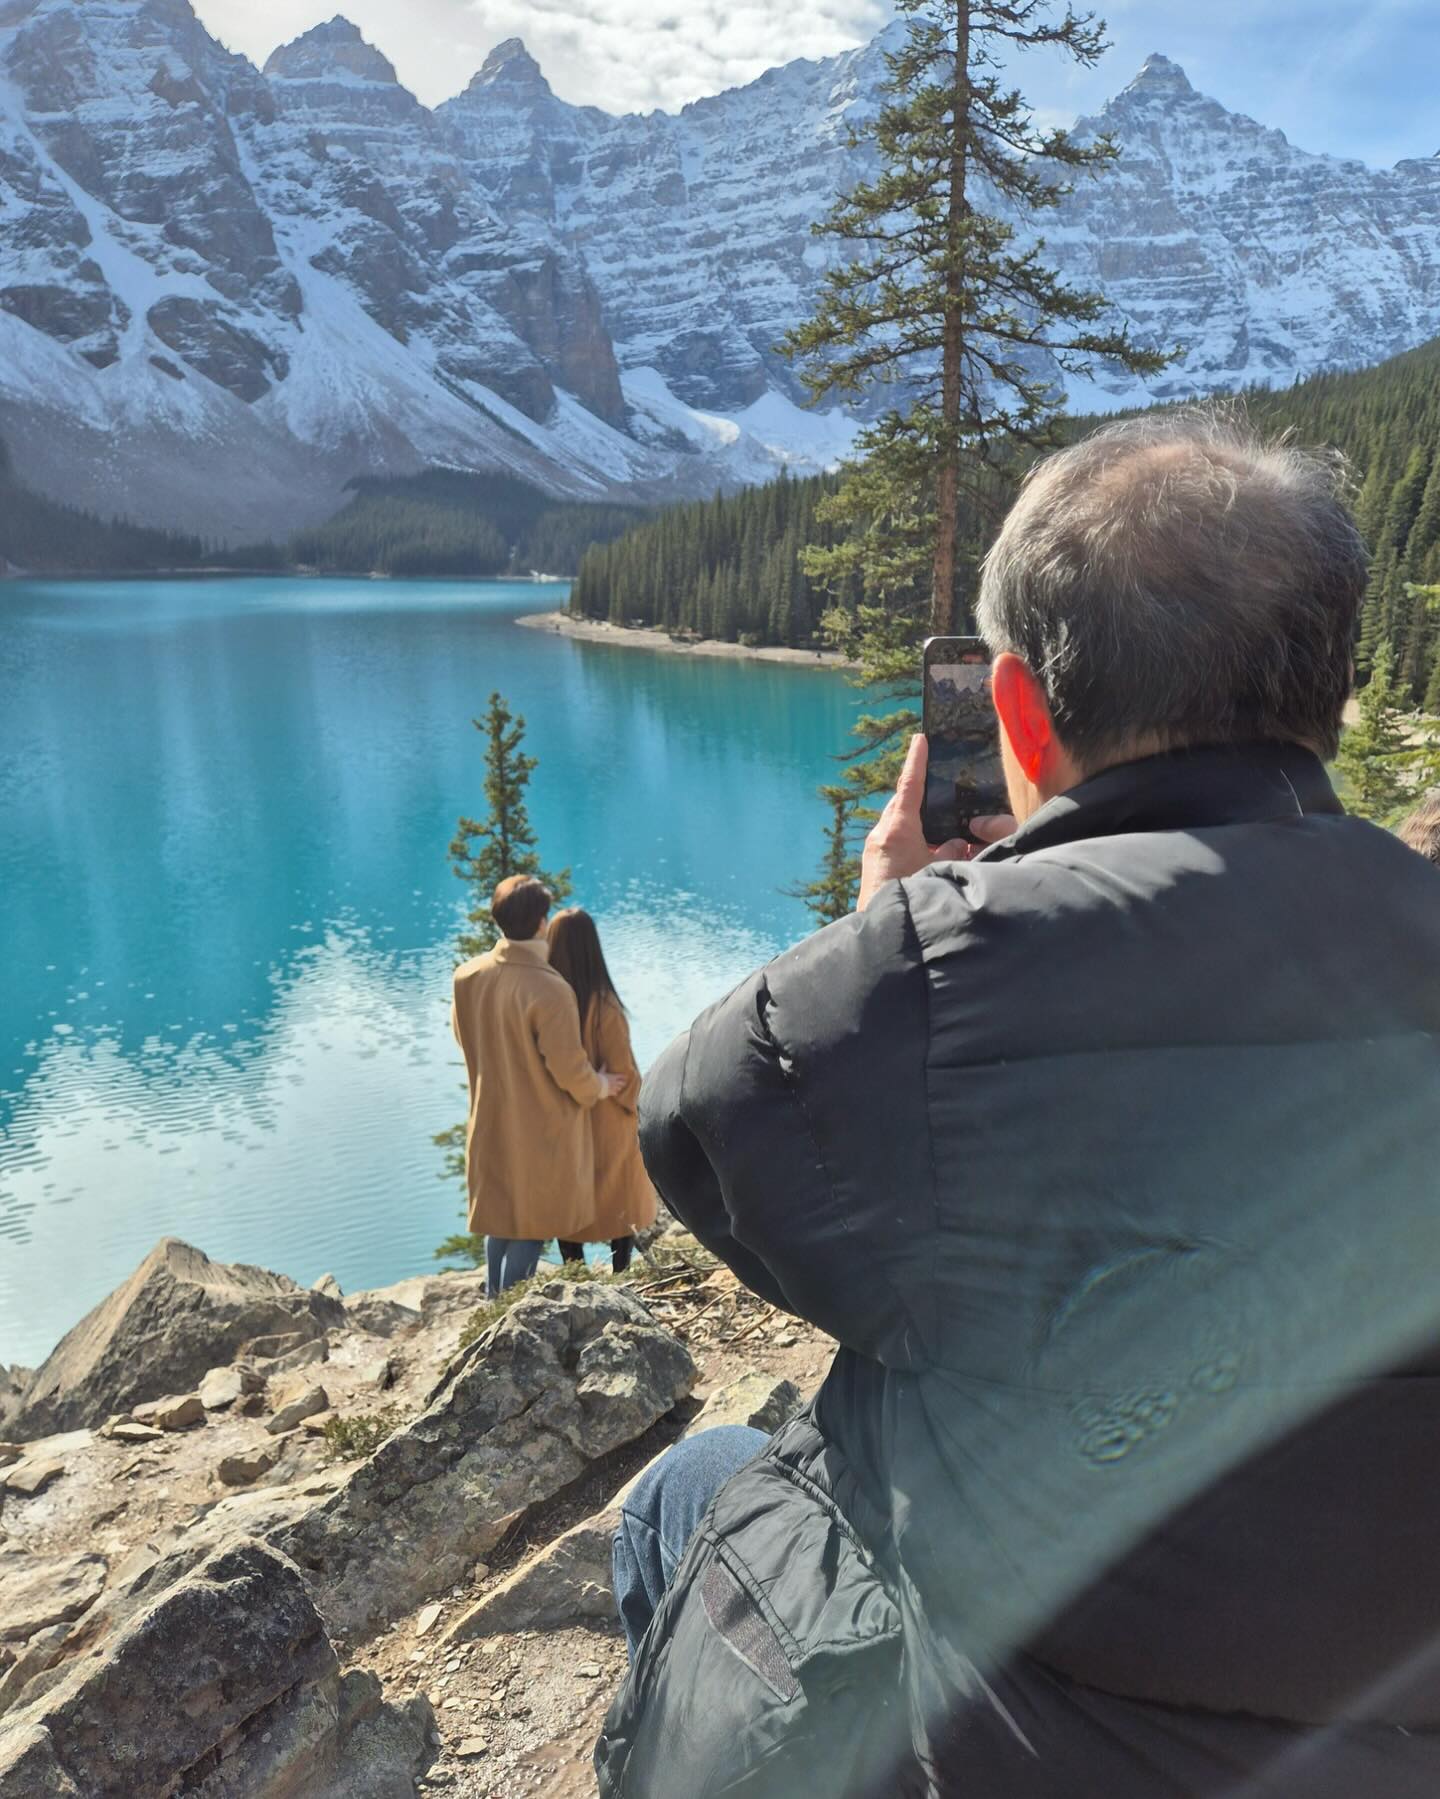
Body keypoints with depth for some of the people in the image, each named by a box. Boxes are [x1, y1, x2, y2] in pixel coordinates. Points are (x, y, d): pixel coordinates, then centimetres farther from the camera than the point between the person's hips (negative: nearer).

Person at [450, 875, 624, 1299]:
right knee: (530, 1226, 8)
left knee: (500, 1218, 24)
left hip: (491, 1123, 7)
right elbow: (569, 1069, -21)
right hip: (540, 1131, -7)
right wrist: (601, 1087, 0)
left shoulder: (468, 975, -7)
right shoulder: (549, 989, -28)